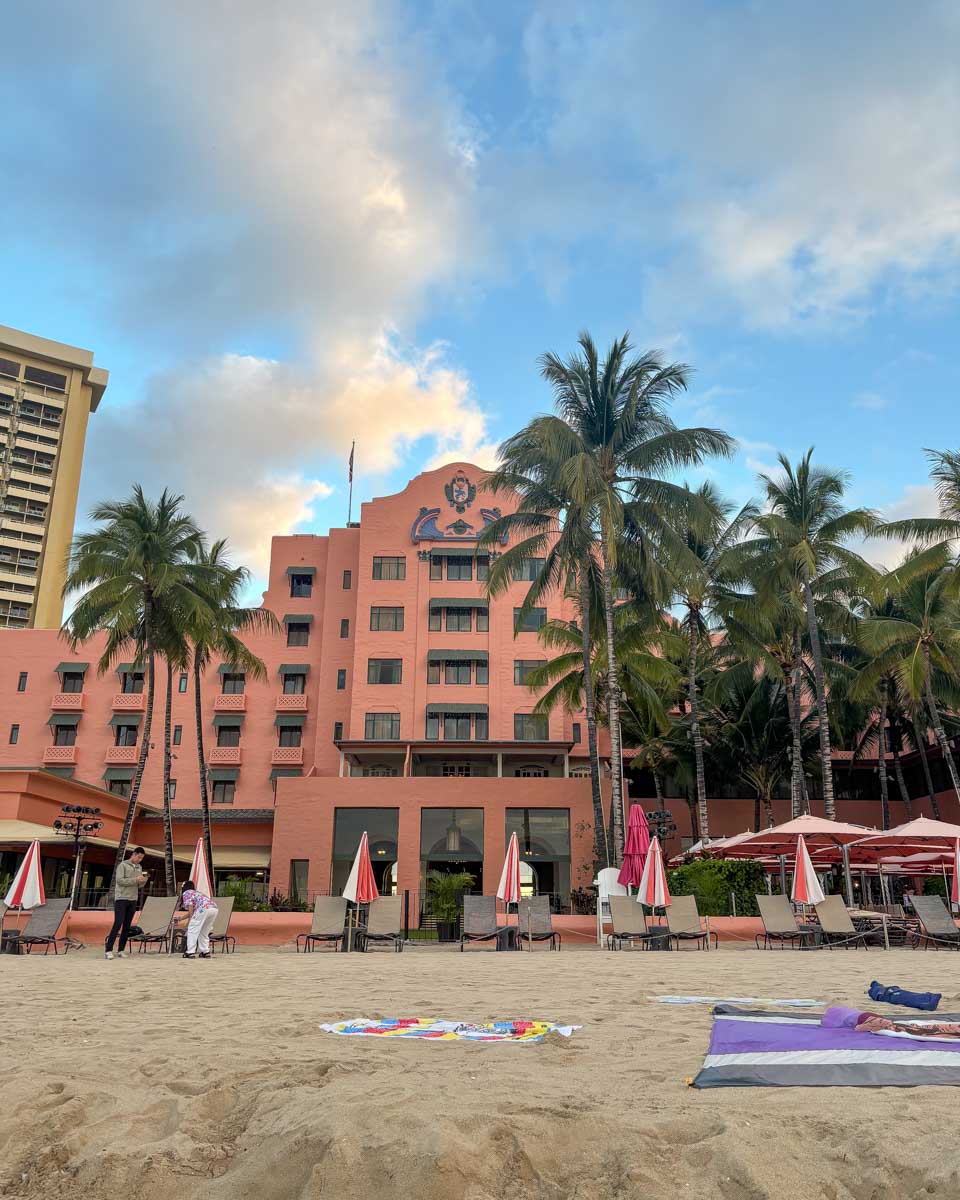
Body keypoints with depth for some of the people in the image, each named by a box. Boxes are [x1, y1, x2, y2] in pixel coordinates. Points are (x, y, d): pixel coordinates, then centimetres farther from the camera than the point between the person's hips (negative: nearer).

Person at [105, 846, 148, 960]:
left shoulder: (139, 868, 16)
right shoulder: (123, 865, -2)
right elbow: (119, 880, -12)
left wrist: (144, 881, -5)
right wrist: (135, 880, -18)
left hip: (133, 900, 6)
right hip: (121, 899, -6)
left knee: (127, 926, 4)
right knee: (118, 924, -11)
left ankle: (121, 951, 8)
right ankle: (109, 950, -8)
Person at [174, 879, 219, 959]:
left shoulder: (186, 893, 15)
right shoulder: (196, 893, 38)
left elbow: (190, 907, -1)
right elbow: (191, 912, 41)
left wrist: (189, 921, 5)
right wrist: (180, 919, 51)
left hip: (204, 909, -8)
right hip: (214, 909, 8)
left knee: (192, 929, 4)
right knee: (204, 932, 21)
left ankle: (190, 952, 0)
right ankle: (205, 952, 18)